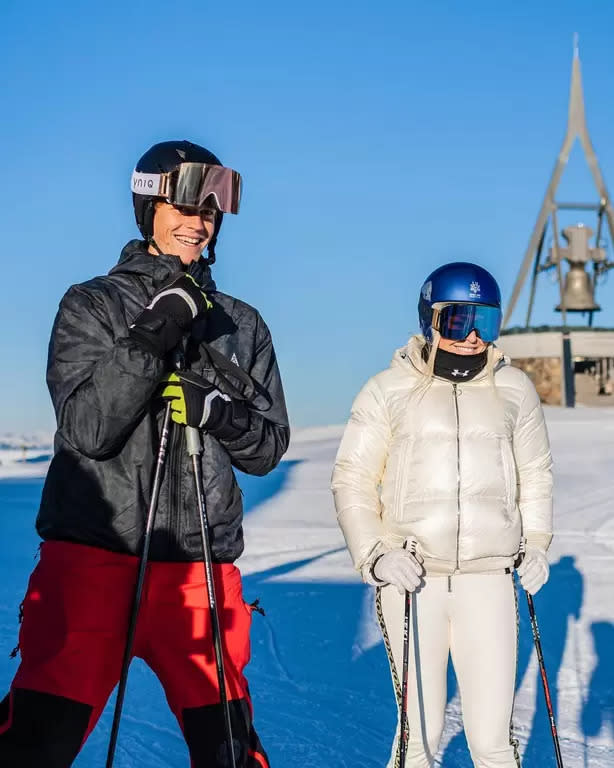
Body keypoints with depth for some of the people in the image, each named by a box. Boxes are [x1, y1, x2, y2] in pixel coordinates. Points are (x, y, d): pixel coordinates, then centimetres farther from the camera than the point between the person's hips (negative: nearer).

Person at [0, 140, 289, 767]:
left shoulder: (242, 325, 14)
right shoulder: (91, 305, 5)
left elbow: (268, 448, 12)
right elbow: (85, 429, -8)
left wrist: (220, 411, -9)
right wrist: (153, 337, -16)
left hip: (201, 568, 3)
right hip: (90, 556, -3)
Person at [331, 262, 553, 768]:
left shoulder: (514, 389, 9)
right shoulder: (389, 391, 1)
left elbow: (535, 473, 20)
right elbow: (352, 481, 4)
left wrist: (537, 544, 8)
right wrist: (375, 555, -9)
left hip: (488, 577, 1)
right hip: (409, 576, -1)